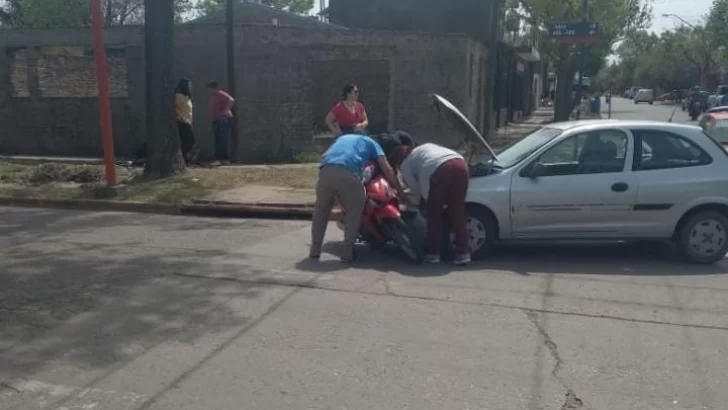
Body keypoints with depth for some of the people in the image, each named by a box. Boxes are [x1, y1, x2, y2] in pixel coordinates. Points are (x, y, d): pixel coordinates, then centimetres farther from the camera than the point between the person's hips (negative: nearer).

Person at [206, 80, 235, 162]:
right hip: (216, 120, 10)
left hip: (223, 120, -10)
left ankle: (225, 158, -14)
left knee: (223, 140, -13)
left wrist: (225, 111, -22)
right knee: (218, 140, 10)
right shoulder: (213, 96, 19)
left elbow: (231, 100, -25)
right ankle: (219, 158, 13)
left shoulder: (221, 94, -10)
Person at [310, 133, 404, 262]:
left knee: (321, 210, 20)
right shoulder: (371, 143, 30)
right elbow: (387, 169, 17)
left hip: (326, 170, 4)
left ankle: (315, 250, 24)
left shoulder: (343, 137, 43)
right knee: (354, 212, 14)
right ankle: (347, 253, 11)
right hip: (348, 173, -4)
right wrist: (400, 192, 19)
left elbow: (325, 155, 35)